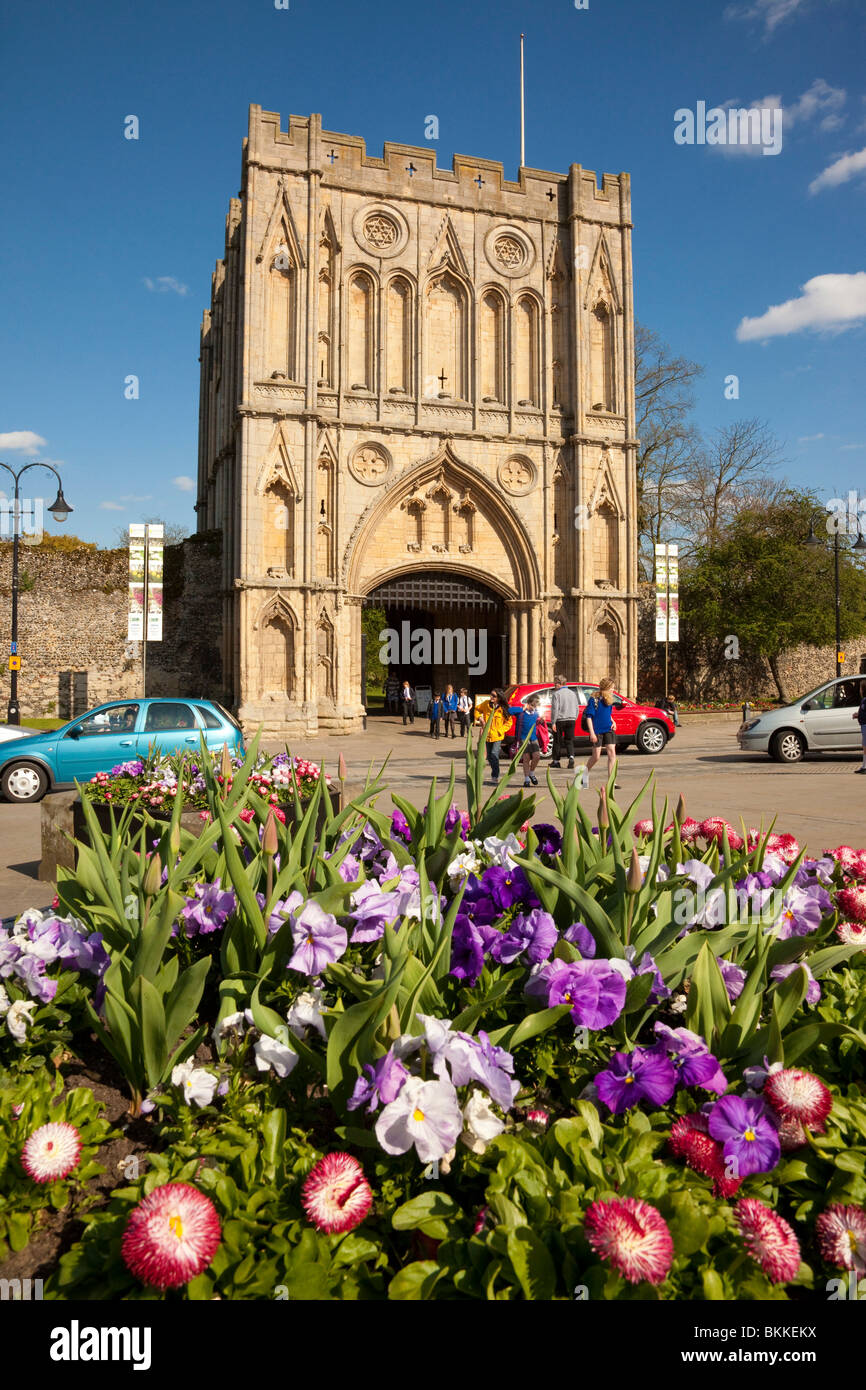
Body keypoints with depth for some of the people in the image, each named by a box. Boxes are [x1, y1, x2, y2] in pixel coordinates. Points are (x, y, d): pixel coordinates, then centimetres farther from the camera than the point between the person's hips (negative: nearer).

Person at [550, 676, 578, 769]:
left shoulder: (557, 694, -8)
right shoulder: (573, 693, 12)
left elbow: (555, 709, -12)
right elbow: (576, 709, 15)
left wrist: (553, 722, -10)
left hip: (560, 720, -5)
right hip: (571, 720, 5)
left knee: (557, 741, 6)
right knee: (569, 741, 7)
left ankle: (556, 761, 12)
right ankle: (571, 757, -14)